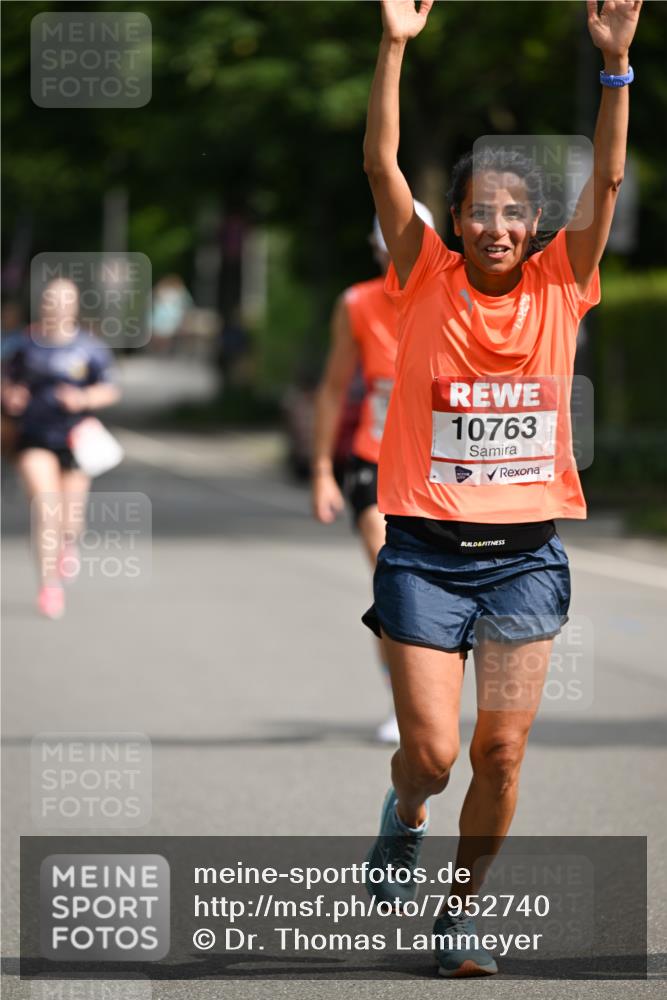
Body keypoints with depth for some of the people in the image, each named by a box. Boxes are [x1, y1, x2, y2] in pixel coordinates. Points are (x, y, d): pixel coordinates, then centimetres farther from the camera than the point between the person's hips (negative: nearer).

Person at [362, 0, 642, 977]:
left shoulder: (559, 285, 2)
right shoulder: (426, 282, -2)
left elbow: (608, 178, -8)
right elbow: (382, 166, -11)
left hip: (526, 556, 2)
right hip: (426, 554, -2)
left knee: (503, 753, 2)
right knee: (431, 751, -4)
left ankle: (462, 907, 22)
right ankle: (406, 812, 32)